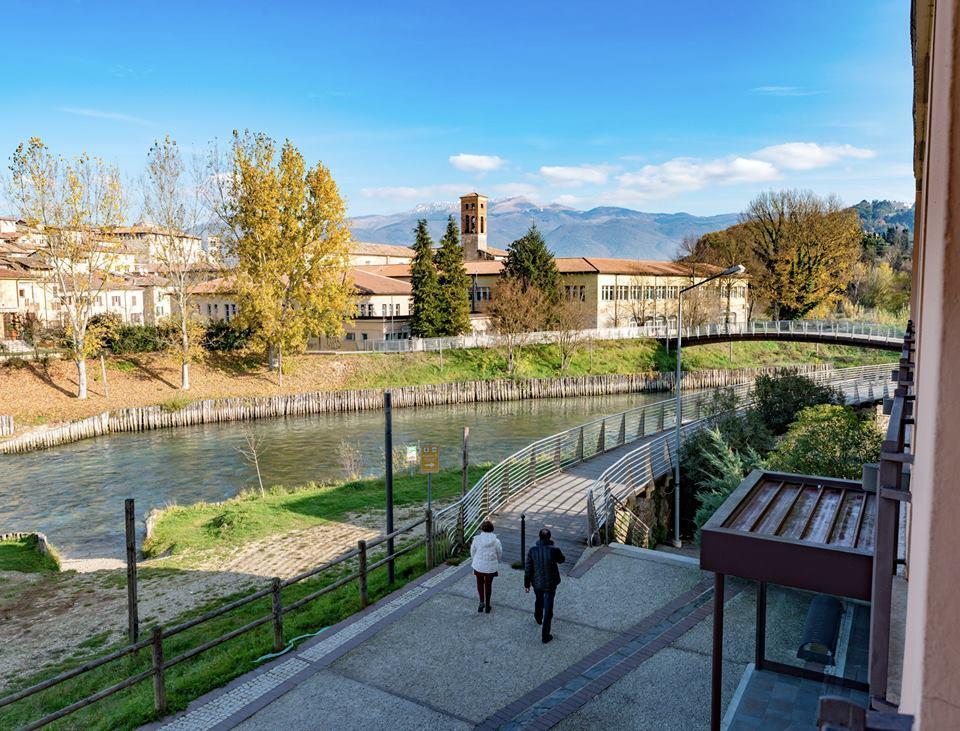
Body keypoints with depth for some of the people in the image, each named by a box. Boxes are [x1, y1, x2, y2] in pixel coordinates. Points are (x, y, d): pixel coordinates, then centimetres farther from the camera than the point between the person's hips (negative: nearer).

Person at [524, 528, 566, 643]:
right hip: (550, 584, -2)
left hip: (537, 582, 2)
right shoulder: (554, 550, -23)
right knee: (548, 609, 9)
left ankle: (538, 617, 60)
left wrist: (526, 584, 3)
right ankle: (545, 636, 16)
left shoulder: (532, 551, -18)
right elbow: (562, 560, 1)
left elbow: (528, 569, -10)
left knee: (539, 600, 32)